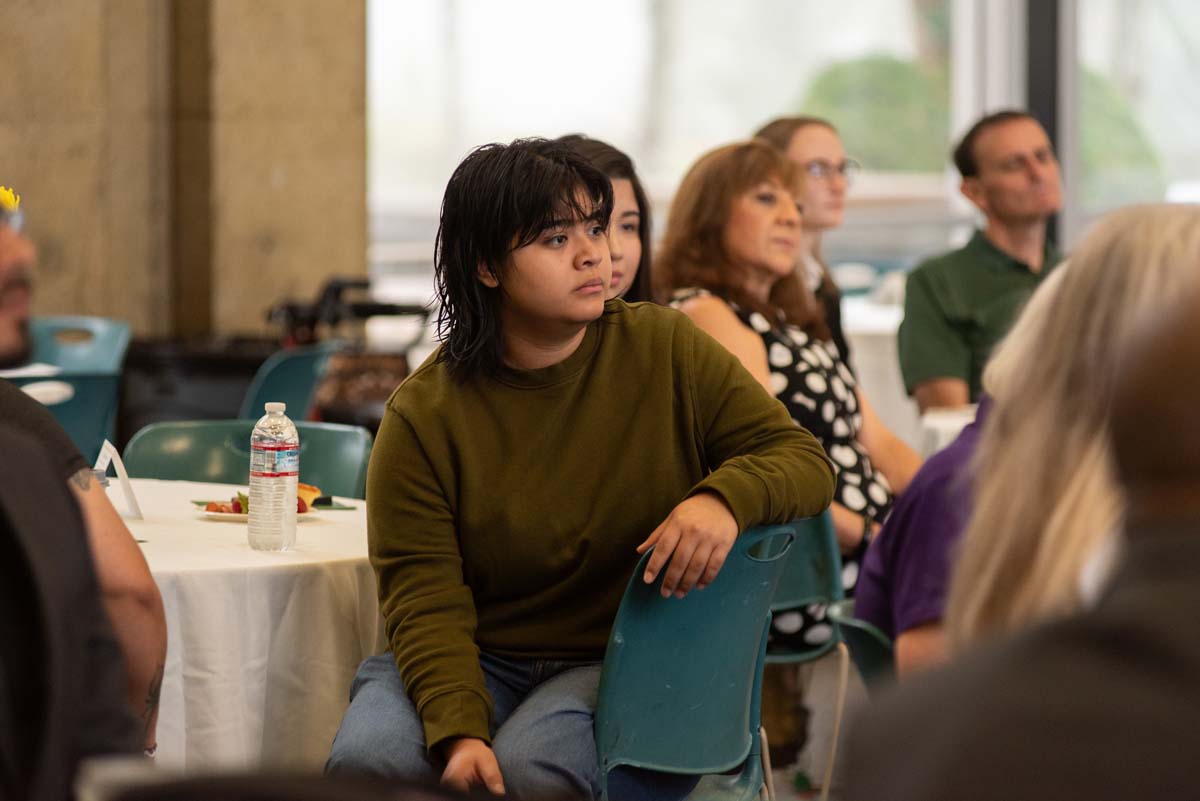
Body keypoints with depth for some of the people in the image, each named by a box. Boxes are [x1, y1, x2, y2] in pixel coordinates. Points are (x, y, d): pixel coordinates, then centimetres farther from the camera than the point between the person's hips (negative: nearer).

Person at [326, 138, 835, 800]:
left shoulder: (664, 350, 0)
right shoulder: (423, 415, -4)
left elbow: (803, 459, 2)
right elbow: (424, 596, -10)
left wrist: (725, 498, -23)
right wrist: (459, 732, -28)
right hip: (477, 656, 0)